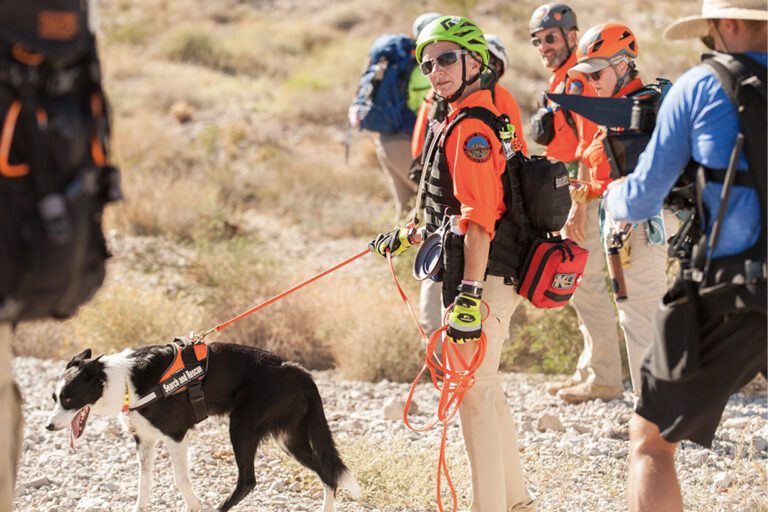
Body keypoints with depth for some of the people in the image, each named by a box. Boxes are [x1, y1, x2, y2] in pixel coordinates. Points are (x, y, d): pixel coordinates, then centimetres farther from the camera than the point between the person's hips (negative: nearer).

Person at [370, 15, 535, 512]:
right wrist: (409, 237, 32)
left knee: (474, 394, -6)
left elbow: (479, 220, -24)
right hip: (495, 278, 11)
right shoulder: (463, 121, 16)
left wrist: (470, 296, -28)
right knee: (487, 391, 19)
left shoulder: (470, 127, -16)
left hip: (483, 277, -11)